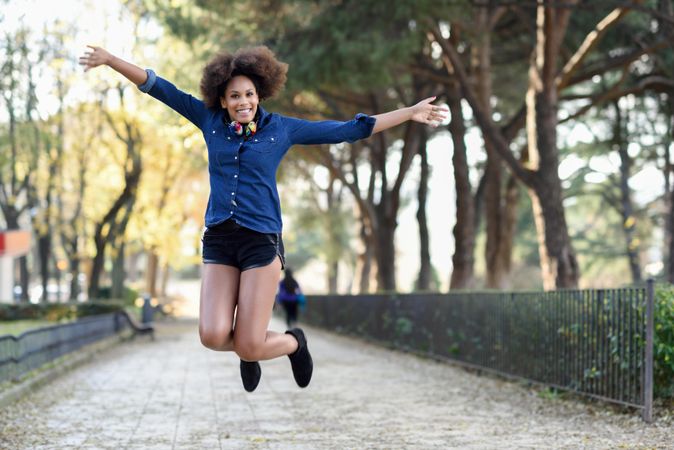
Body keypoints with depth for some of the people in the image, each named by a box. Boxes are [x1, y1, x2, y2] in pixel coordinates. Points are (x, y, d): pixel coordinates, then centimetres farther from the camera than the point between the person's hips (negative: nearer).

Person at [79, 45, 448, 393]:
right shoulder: (210, 120, 6)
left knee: (249, 348, -7)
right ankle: (248, 349, 25)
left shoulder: (282, 128, 2)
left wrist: (410, 113, 5)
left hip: (261, 240, -2)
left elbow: (348, 130, 5)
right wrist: (110, 60, -3)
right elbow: (160, 88, 5)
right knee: (214, 337, -13)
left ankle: (294, 342, 29)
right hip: (218, 239, 2)